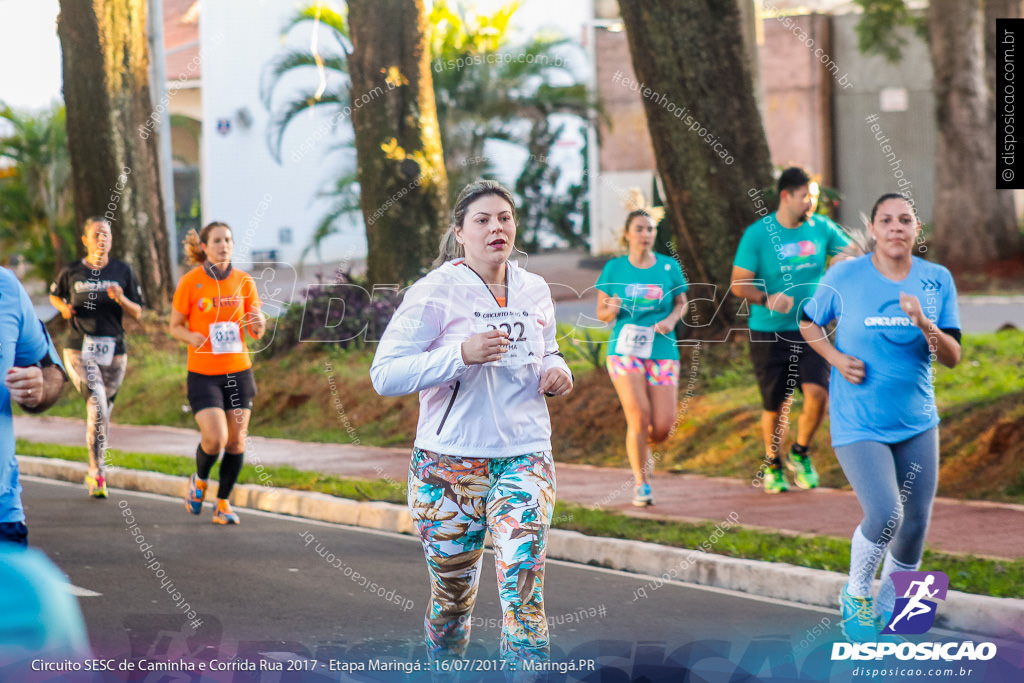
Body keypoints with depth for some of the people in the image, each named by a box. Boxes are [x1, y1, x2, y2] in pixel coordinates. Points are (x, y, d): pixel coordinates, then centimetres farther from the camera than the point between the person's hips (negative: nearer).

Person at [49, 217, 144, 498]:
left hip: (114, 352, 2)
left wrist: (121, 299, -14)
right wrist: (63, 307, 1)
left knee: (102, 415, 11)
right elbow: (54, 295, 23)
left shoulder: (123, 272, 5)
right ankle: (98, 473, -20)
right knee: (97, 405, -22)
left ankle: (95, 473, 31)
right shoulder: (71, 272, 3)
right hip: (79, 350, -2)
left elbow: (138, 314, 6)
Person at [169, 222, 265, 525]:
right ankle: (199, 480, 17)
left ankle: (223, 503, 19)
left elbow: (256, 332, 6)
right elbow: (175, 326, 2)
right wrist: (191, 337, -20)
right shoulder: (190, 282, -6)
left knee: (236, 440, 2)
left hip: (238, 370, 3)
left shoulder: (244, 282, 2)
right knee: (215, 438, -15)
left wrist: (259, 325, -18)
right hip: (203, 373, -3)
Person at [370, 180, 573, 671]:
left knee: (522, 586, -15)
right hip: (450, 460, -3)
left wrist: (556, 371, 3)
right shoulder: (435, 291, -7)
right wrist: (461, 354, -24)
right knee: (453, 595, 8)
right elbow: (385, 374, -13)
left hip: (525, 457, 3)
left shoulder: (534, 290, 8)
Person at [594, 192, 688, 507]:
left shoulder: (668, 267, 4)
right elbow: (601, 312, 7)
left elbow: (682, 302, 15)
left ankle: (641, 446, 33)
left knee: (663, 428, -4)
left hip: (662, 352, 1)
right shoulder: (614, 268, 2)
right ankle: (640, 483, 1)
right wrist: (611, 310, -16)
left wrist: (671, 320, -5)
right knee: (639, 416, -15)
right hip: (625, 349, -1)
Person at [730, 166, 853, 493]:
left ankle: (800, 454, 9)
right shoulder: (757, 234, -7)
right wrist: (768, 298, -24)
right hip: (769, 334, -2)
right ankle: (772, 465, 30)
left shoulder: (821, 229, 3)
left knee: (817, 393, -17)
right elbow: (739, 284, -6)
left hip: (811, 331, 2)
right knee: (775, 407, 4)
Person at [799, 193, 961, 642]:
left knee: (915, 525, 6)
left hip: (916, 423, 4)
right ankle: (856, 595, 7)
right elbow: (809, 323, 10)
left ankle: (889, 609, 29)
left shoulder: (937, 280, -1)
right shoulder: (845, 277, -7)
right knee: (885, 514, -20)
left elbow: (953, 357, -4)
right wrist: (836, 358, -8)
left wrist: (924, 324, -23)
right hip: (858, 423, -4)